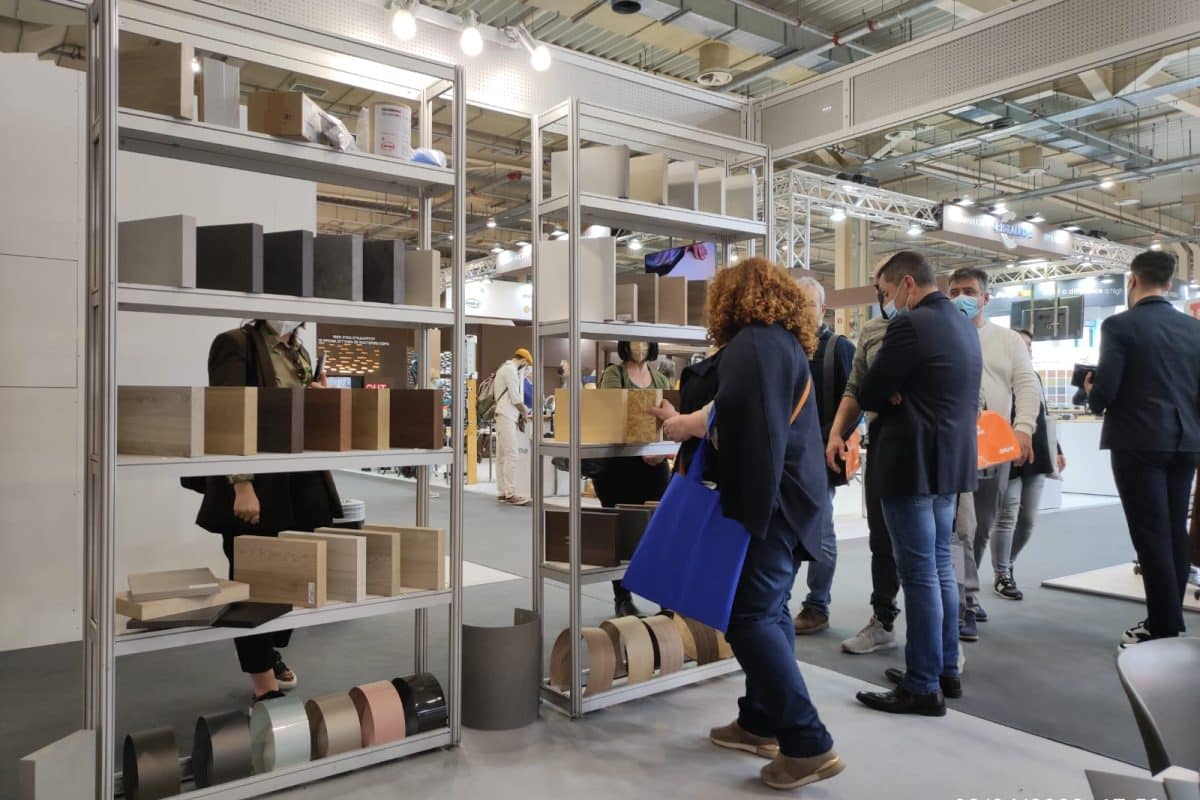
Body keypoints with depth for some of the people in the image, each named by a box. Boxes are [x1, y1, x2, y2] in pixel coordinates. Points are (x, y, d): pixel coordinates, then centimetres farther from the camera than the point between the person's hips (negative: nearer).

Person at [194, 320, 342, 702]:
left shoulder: (299, 351, 15)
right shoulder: (235, 344, -7)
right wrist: (242, 486, -22)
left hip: (303, 480, 7)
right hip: (257, 484, -7)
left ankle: (269, 651, 36)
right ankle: (264, 684, 18)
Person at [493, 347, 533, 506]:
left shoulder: (505, 368, 21)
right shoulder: (511, 369, -11)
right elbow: (515, 398, -15)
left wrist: (521, 410, 11)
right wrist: (525, 411, 0)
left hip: (504, 416, 11)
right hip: (506, 417, -11)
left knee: (502, 456, 10)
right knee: (511, 455, -12)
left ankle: (502, 492, 13)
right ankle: (510, 494, -13)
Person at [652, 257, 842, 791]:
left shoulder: (754, 342, -13)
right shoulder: (785, 343, 17)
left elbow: (734, 415, -26)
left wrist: (687, 425, -9)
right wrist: (689, 419, 19)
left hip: (766, 500, -10)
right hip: (787, 497, 10)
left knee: (749, 617, -7)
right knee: (768, 611, 14)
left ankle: (808, 744, -4)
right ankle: (761, 722, 24)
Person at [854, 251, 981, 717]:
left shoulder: (910, 324, -17)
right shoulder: (962, 324, 14)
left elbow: (868, 395, -15)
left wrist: (891, 401, 5)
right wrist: (901, 399, 4)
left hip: (913, 464, -10)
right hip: (949, 460, 10)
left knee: (919, 575, -3)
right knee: (940, 568, 16)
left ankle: (923, 687, 5)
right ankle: (946, 671, 26)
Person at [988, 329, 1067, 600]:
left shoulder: (1035, 378, 15)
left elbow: (1044, 418, 21)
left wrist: (1056, 450, 18)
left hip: (1036, 457, 8)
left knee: (1029, 519, 10)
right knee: (1007, 518, -4)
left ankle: (1005, 566, 28)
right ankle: (1002, 576, 7)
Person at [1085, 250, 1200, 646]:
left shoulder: (1119, 325, -11)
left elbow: (1103, 391, -17)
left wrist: (1094, 396, 5)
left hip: (1139, 441, -6)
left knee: (1151, 534, -2)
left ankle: (1163, 629, 3)